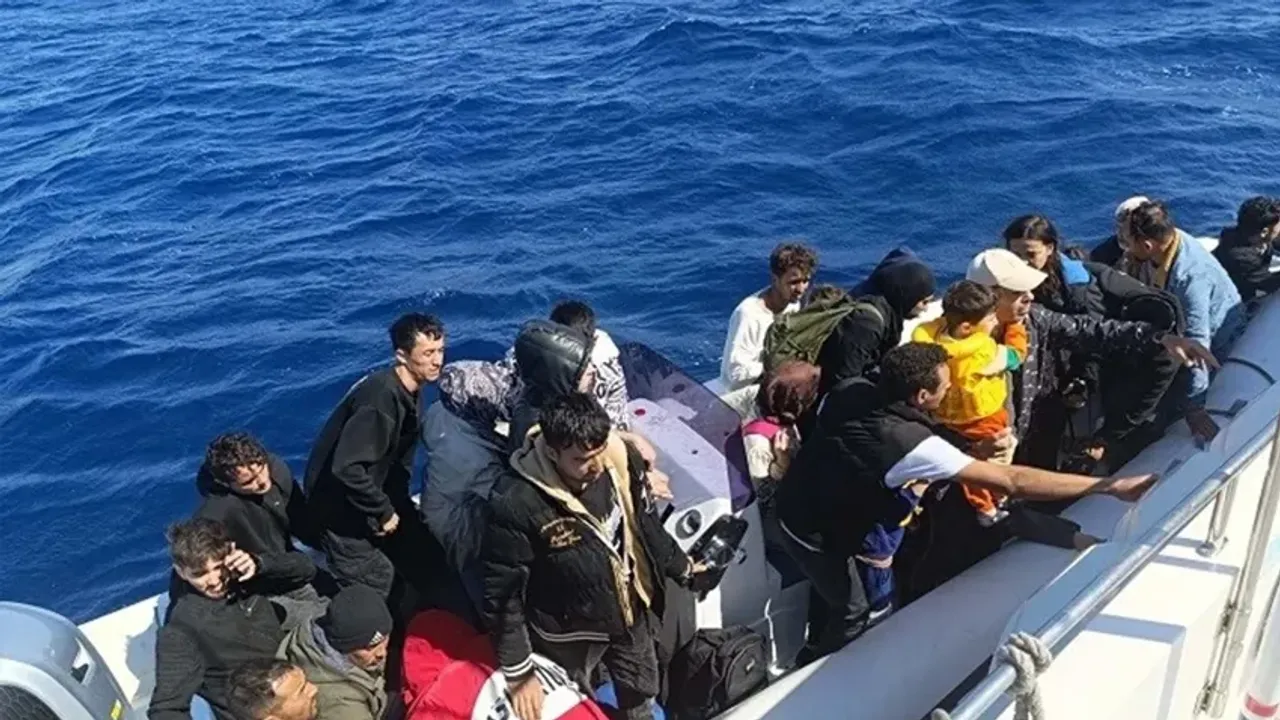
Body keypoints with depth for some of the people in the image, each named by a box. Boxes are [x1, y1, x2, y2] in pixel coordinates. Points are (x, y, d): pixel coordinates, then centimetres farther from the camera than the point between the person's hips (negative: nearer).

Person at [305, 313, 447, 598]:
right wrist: (382, 513, -23)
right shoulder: (382, 397, -30)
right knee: (372, 588, -4)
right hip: (340, 503, -9)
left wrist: (397, 505, 5)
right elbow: (347, 468, -34)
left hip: (369, 494, 9)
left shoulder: (407, 391, 0)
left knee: (424, 556, 12)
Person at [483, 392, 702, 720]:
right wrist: (518, 673, -17)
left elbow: (645, 522, 2)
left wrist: (681, 567, 16)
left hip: (632, 612, 4)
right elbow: (502, 596, -22)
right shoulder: (517, 505, -34)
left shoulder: (621, 459, -20)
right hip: (568, 633, -4)